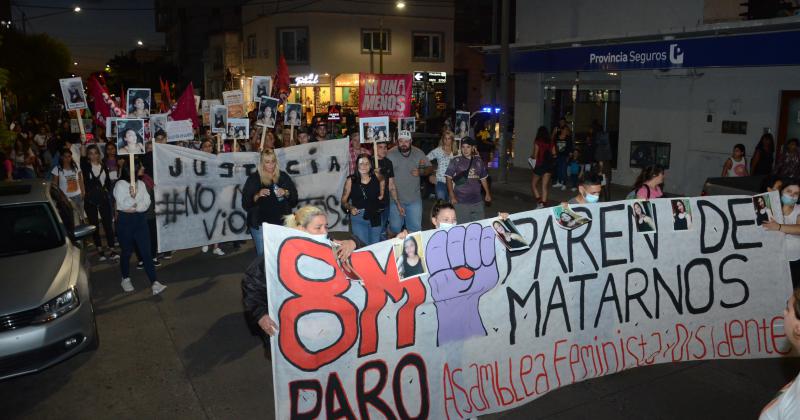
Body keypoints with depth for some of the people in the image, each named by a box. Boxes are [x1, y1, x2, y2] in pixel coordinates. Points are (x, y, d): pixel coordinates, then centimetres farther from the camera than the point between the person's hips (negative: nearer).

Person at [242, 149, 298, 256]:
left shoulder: (283, 177, 7)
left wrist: (286, 193, -11)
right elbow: (245, 204, -1)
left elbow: (294, 200, 8)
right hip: (260, 223, -1)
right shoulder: (254, 178, 2)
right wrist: (257, 196, -17)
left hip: (281, 222, 1)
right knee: (263, 254, 1)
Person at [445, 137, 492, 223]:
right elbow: (449, 178, -5)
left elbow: (483, 178, 17)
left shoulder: (478, 161, 7)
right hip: (461, 202, -4)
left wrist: (488, 193, 13)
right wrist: (452, 197, -12)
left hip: (477, 201, 4)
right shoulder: (456, 161, -5)